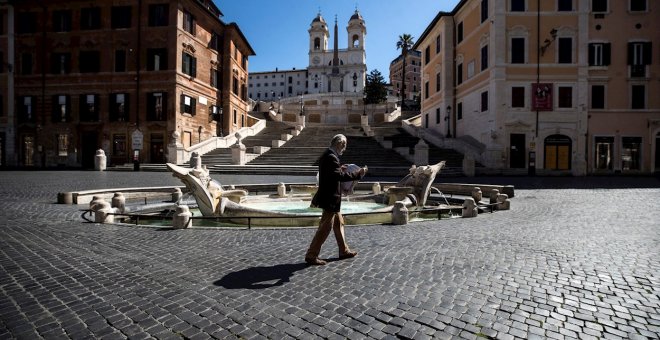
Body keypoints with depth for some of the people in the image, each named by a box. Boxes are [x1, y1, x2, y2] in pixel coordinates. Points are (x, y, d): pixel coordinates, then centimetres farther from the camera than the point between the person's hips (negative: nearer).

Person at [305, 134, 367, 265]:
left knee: (339, 224, 19)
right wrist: (358, 174, -22)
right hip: (330, 199, -11)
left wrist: (340, 170, 10)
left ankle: (344, 251, 33)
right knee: (325, 228, -2)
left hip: (331, 197, 11)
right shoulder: (331, 157, -21)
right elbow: (340, 176, -28)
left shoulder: (327, 155, 11)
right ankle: (311, 255, 8)